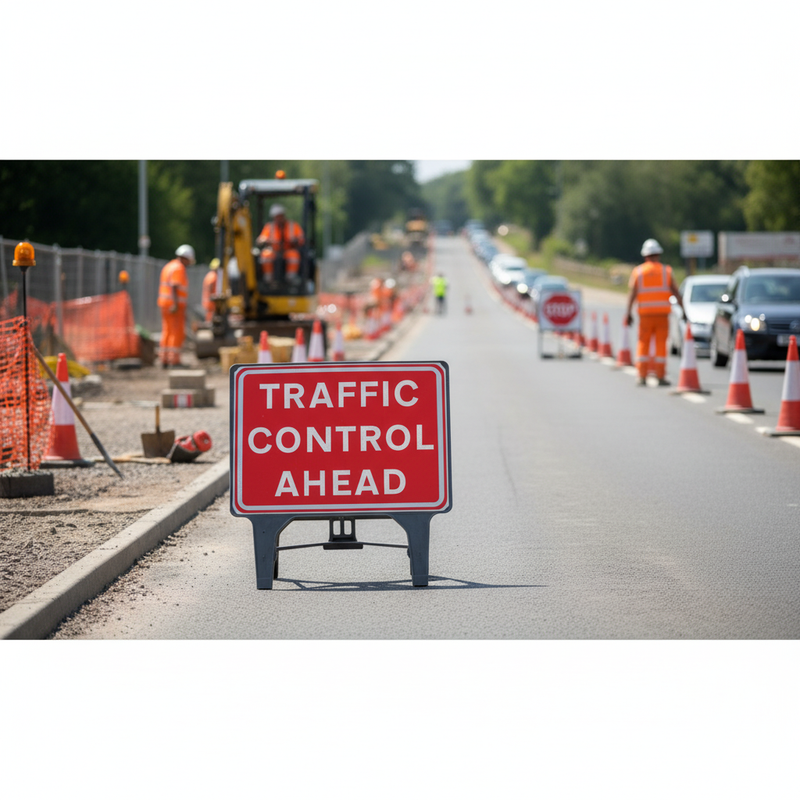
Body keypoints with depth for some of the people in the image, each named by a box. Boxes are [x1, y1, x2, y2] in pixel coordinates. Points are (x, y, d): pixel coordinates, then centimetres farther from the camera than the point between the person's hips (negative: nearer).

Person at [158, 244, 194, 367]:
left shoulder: (168, 266, 16)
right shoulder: (179, 268, -12)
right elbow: (174, 286, -21)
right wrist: (175, 305, -27)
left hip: (165, 302, 9)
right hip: (176, 305, -9)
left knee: (167, 332, 10)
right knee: (178, 332, -7)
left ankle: (165, 360, 10)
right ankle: (174, 360, -11)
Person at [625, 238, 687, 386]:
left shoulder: (638, 271, 3)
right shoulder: (666, 271, 4)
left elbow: (632, 292, -6)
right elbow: (676, 292, 0)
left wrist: (629, 313, -8)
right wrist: (683, 310, 4)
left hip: (645, 313, 0)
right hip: (662, 313, 0)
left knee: (643, 344, 6)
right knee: (661, 345, 2)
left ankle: (642, 376, 0)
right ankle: (661, 376, 0)